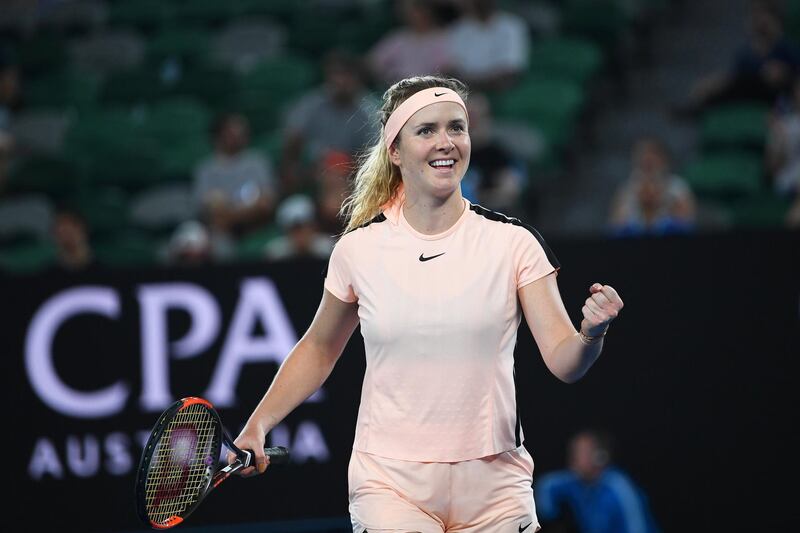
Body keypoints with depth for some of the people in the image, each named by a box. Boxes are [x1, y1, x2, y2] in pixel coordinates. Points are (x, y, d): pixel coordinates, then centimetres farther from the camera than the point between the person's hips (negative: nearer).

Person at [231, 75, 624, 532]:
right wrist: (257, 427, 7)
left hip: (494, 486, 1)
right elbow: (318, 350, 15)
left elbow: (563, 361, -8)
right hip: (390, 487, -1)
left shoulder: (514, 242, -3)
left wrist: (591, 335, -30)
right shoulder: (358, 249, -1)